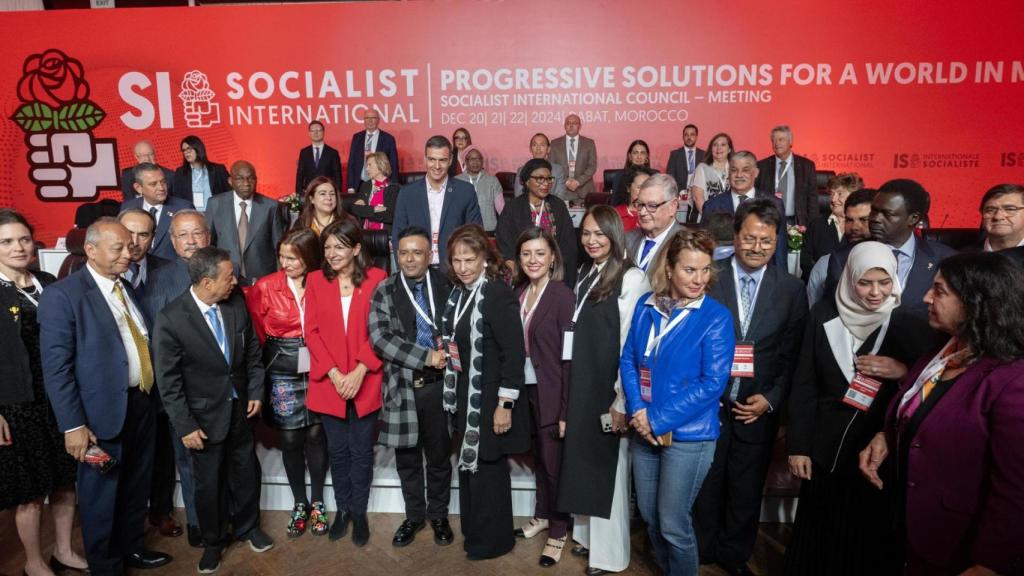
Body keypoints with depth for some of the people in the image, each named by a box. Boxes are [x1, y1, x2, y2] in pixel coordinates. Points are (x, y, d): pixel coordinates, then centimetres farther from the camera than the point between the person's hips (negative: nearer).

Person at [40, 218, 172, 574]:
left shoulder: (128, 288, 10)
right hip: (103, 412, -6)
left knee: (137, 487, 20)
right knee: (101, 493, 11)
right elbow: (56, 368, -15)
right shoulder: (62, 295, -13)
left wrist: (152, 396, 8)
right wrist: (72, 425, -17)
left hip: (141, 404, 7)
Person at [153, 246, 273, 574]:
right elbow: (168, 381, -16)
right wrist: (185, 426, -15)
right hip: (205, 415, -4)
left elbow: (252, 349, 4)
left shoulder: (237, 301, -10)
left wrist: (256, 391, 2)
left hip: (240, 408, 4)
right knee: (209, 482, 14)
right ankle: (214, 540, 37)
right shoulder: (171, 319, -22)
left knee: (246, 471, 19)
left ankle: (247, 526, 42)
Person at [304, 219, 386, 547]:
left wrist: (360, 372, -14)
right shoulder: (316, 280, 2)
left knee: (362, 451, 9)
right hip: (329, 382, 2)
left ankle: (359, 512, 27)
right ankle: (342, 509, 32)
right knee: (337, 450, 14)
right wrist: (334, 373, -10)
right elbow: (312, 332, -1)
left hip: (366, 381, -2)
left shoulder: (376, 279, -4)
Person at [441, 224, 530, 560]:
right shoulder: (458, 293, 6)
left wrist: (505, 405, -20)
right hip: (466, 396, 7)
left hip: (490, 399, -7)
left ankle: (493, 540, 24)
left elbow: (514, 353, -20)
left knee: (488, 469, 6)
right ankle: (474, 531, 36)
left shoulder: (498, 294, -17)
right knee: (470, 465, 18)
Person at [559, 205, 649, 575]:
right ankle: (588, 534, 34)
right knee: (585, 461, 16)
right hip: (581, 386, 7)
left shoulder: (631, 278, -14)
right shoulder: (585, 275, 10)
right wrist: (572, 390, 7)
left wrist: (621, 401, -17)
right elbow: (579, 338, 9)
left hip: (610, 389, -7)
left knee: (608, 468, 6)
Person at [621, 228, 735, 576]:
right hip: (644, 430, 5)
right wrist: (638, 411, -11)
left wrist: (659, 420, -17)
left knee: (673, 525, 3)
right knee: (649, 516, 17)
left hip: (688, 434, -4)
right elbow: (629, 359, 4)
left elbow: (713, 383, -16)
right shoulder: (647, 305, 1)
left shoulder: (716, 318, -11)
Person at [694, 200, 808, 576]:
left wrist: (770, 399, -7)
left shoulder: (792, 289, -1)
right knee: (705, 487, 13)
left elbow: (792, 355, 1)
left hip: (758, 409, 2)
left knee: (746, 490, 17)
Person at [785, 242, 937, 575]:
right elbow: (804, 384, 1)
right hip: (825, 450, 1)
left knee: (871, 542, 11)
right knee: (818, 540, 11)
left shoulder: (910, 327, -6)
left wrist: (903, 372, -20)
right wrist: (797, 445, 0)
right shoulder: (824, 316, -2)